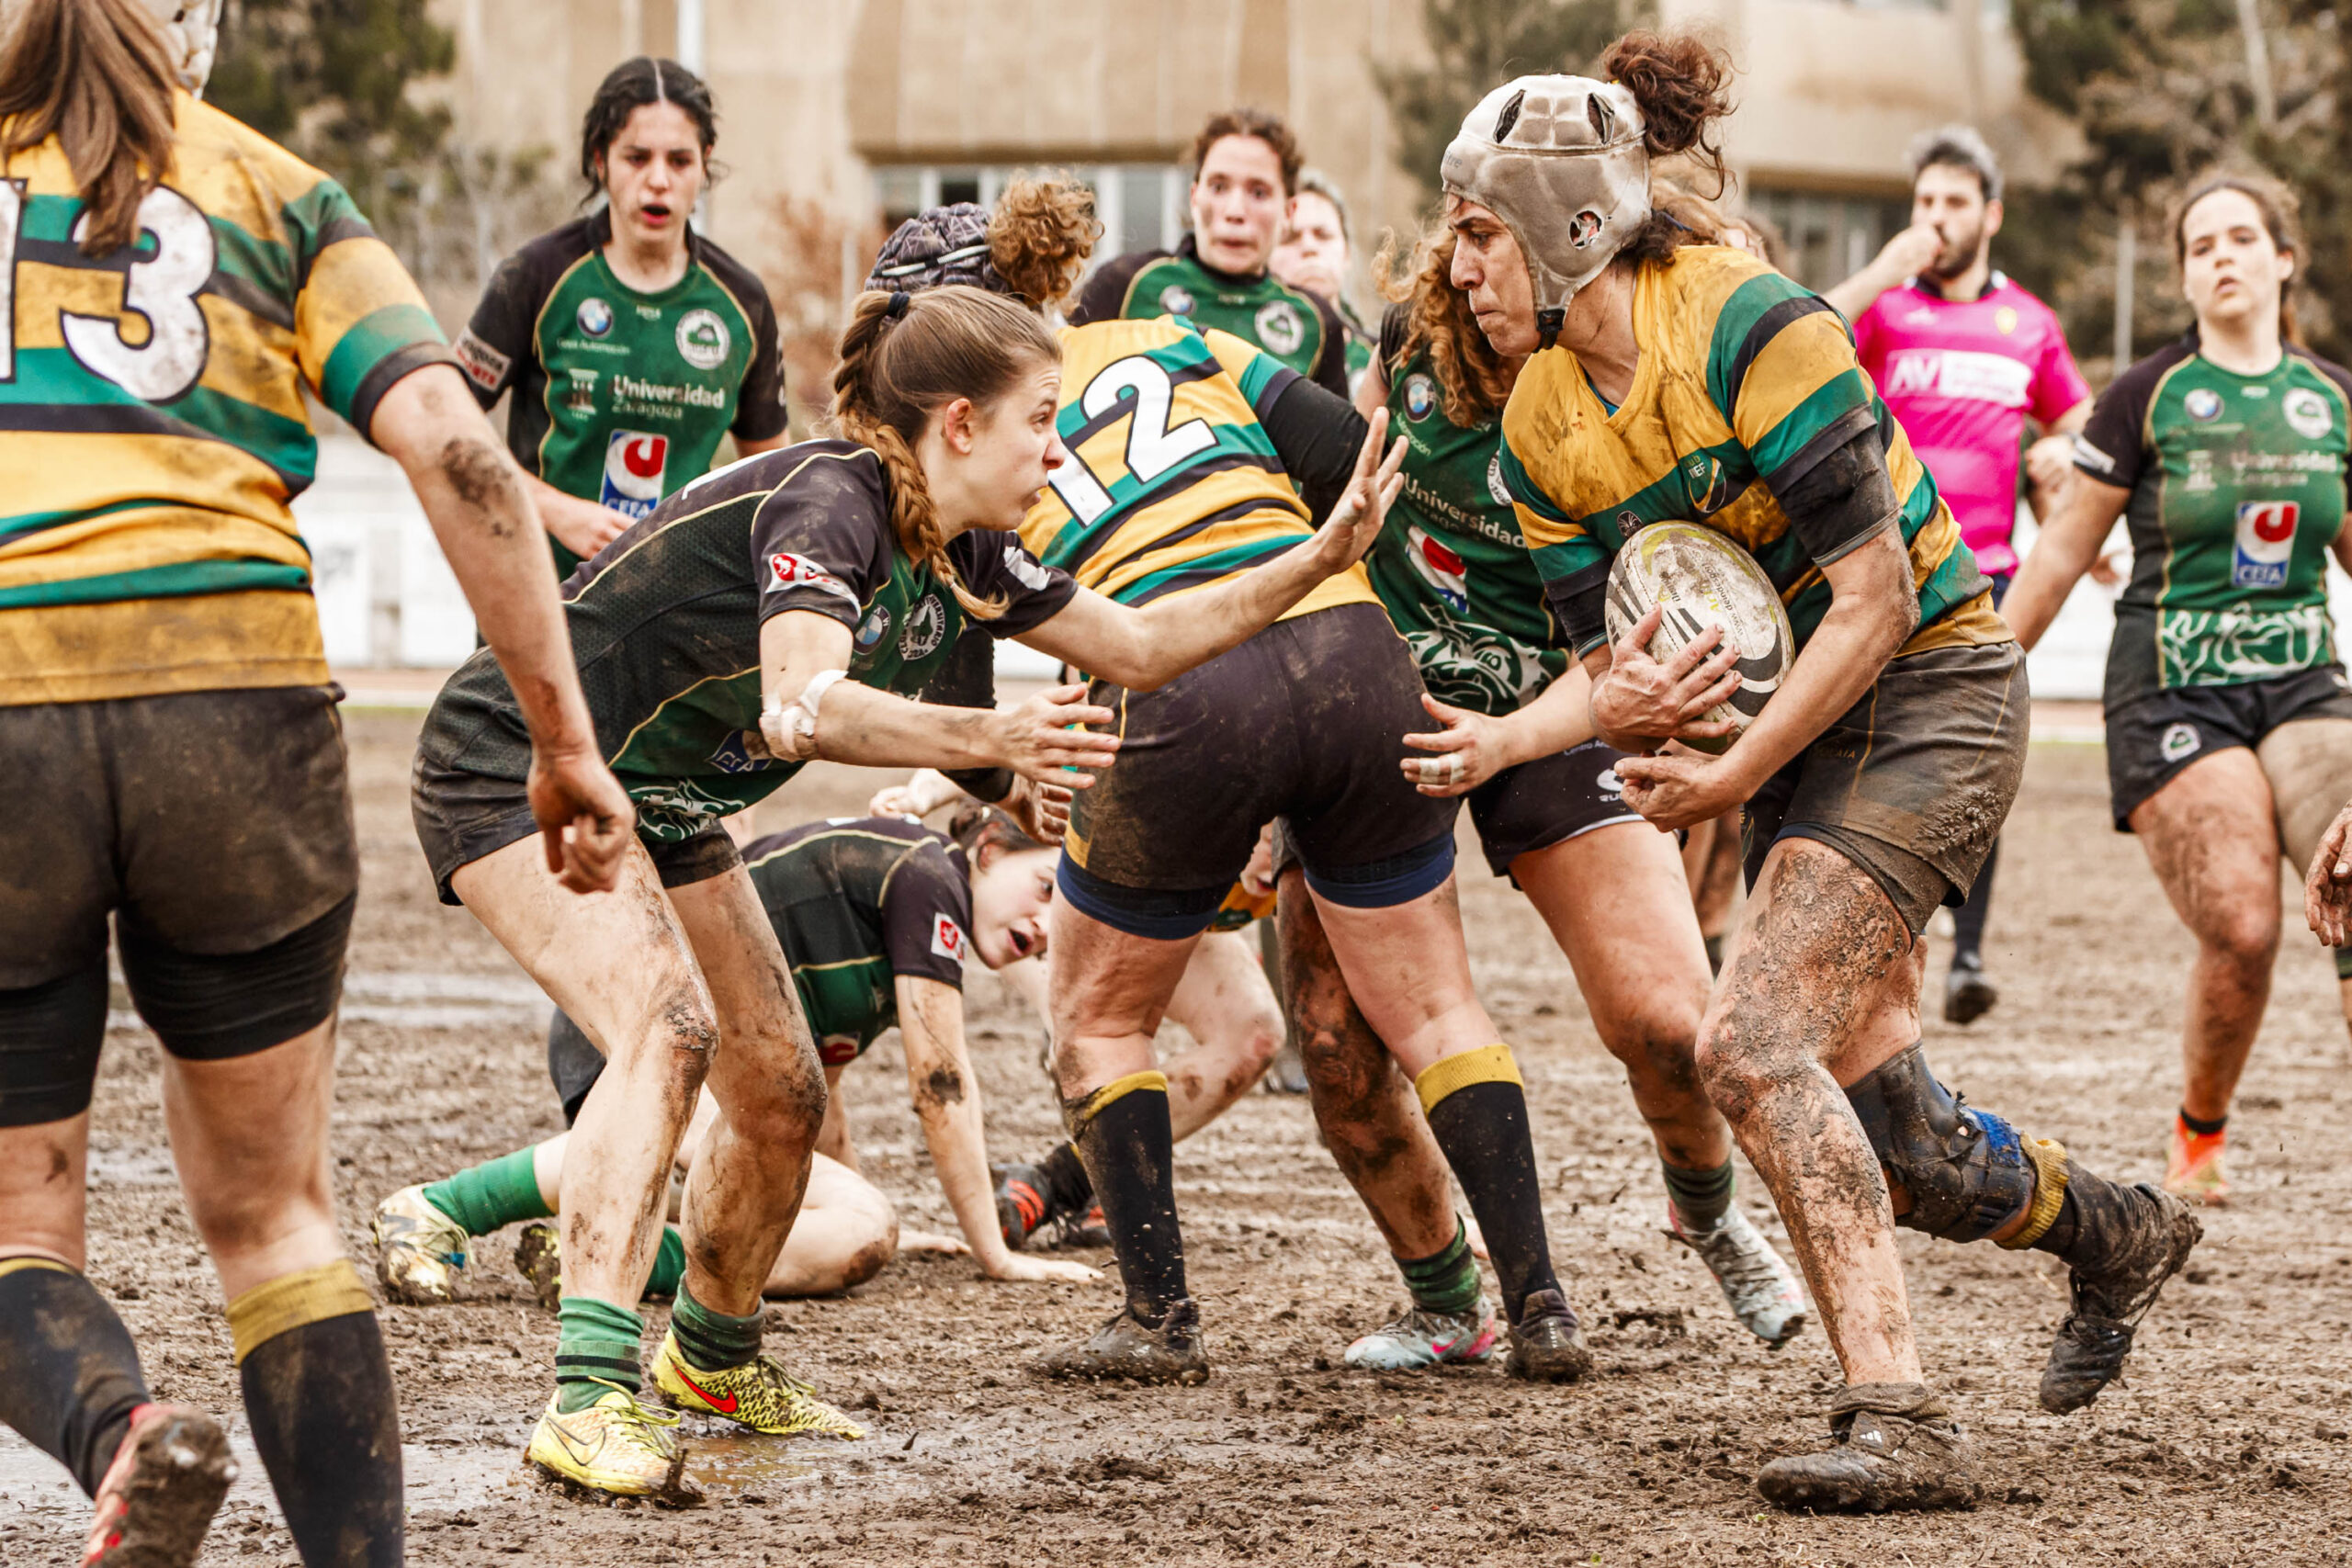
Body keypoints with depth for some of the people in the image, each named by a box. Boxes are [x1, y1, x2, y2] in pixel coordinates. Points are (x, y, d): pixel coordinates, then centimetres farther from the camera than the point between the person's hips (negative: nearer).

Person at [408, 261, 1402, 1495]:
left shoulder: (959, 556, -2)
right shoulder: (828, 500, -28)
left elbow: (1139, 646, 9)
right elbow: (801, 707, -44)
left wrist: (1322, 558, 3)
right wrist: (990, 741, -56)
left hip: (659, 806, 9)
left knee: (782, 1099, 10)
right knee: (666, 1025, -30)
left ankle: (713, 1357, 36)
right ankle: (588, 1399, -38)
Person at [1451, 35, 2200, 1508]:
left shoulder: (1750, 326, -22)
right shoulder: (1541, 422, 2)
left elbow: (1872, 600, -22)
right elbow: (1601, 648, 2)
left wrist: (1731, 777, -23)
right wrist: (1626, 705, -22)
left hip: (1929, 690, -8)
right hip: (1796, 728, 8)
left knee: (1754, 1044, -22)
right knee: (1876, 1125, 5)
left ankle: (1899, 1415, -21)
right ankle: (2115, 1230, 33)